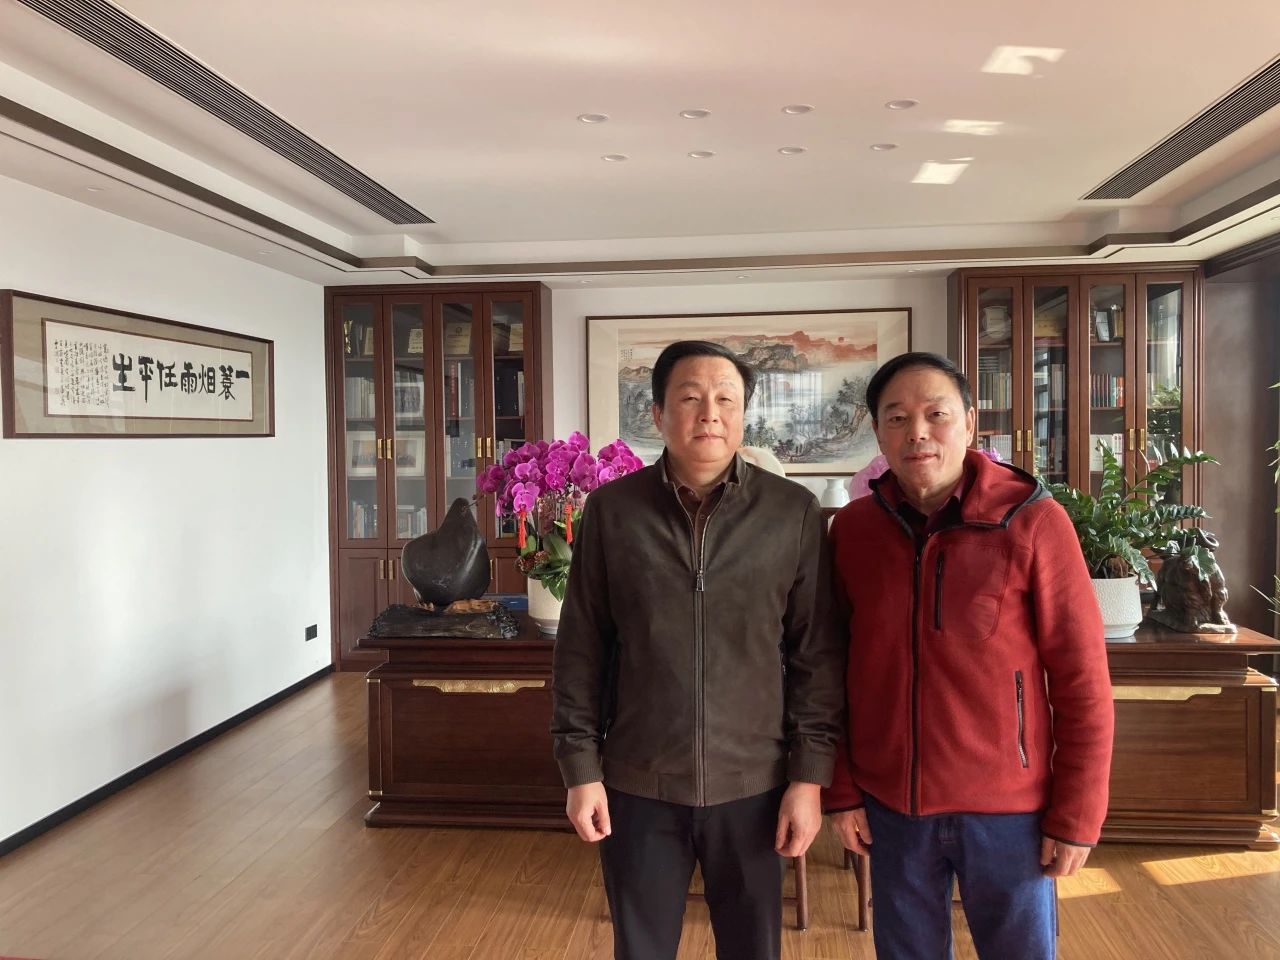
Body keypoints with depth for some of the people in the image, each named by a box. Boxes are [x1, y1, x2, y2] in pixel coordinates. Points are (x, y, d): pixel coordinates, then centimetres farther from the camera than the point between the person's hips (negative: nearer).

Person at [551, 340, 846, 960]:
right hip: (638, 785, 1)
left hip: (753, 785, 0)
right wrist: (580, 767, -1)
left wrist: (810, 774, -4)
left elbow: (818, 654, -2)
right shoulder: (611, 510, -4)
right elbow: (580, 648, 0)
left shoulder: (795, 512, -5)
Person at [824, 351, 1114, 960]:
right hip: (891, 805, 2)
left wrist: (1076, 815, -7)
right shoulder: (851, 529, -4)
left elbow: (1081, 678, -8)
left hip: (1009, 806, -2)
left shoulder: (1033, 521, -11)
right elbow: (836, 673, 2)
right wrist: (840, 791, 2)